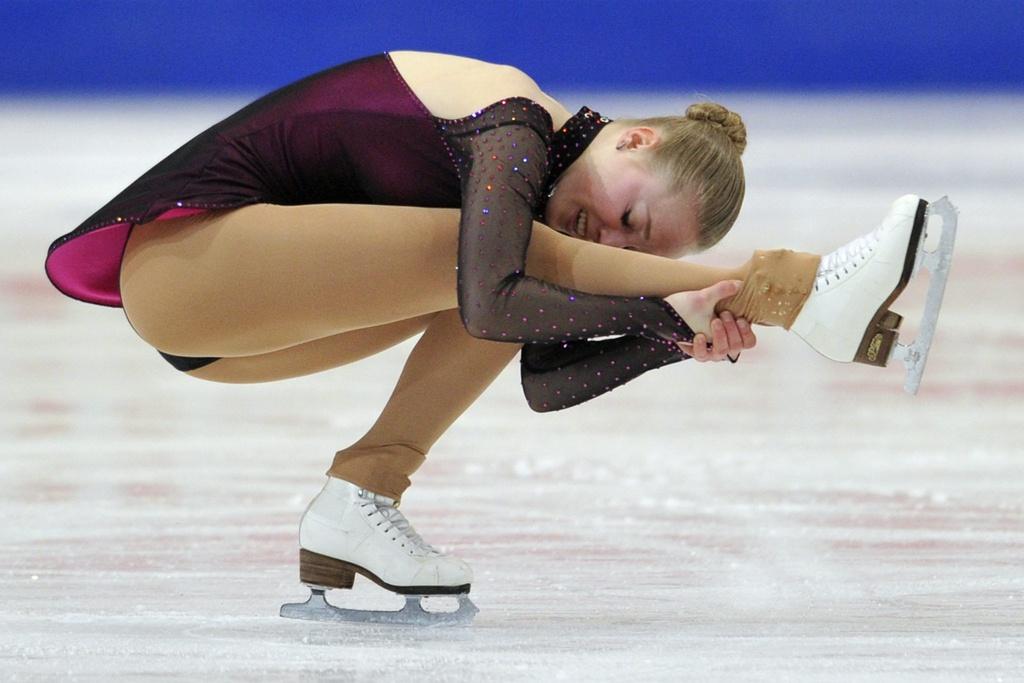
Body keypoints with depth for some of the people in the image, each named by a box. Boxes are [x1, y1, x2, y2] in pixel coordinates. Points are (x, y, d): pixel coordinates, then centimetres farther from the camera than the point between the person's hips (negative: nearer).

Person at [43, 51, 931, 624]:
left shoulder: (540, 188, 8)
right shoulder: (515, 129, -17)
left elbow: (546, 376, 3)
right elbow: (490, 308, -31)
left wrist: (679, 338, -10)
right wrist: (662, 313, -27)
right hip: (179, 249, -9)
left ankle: (364, 494, -10)